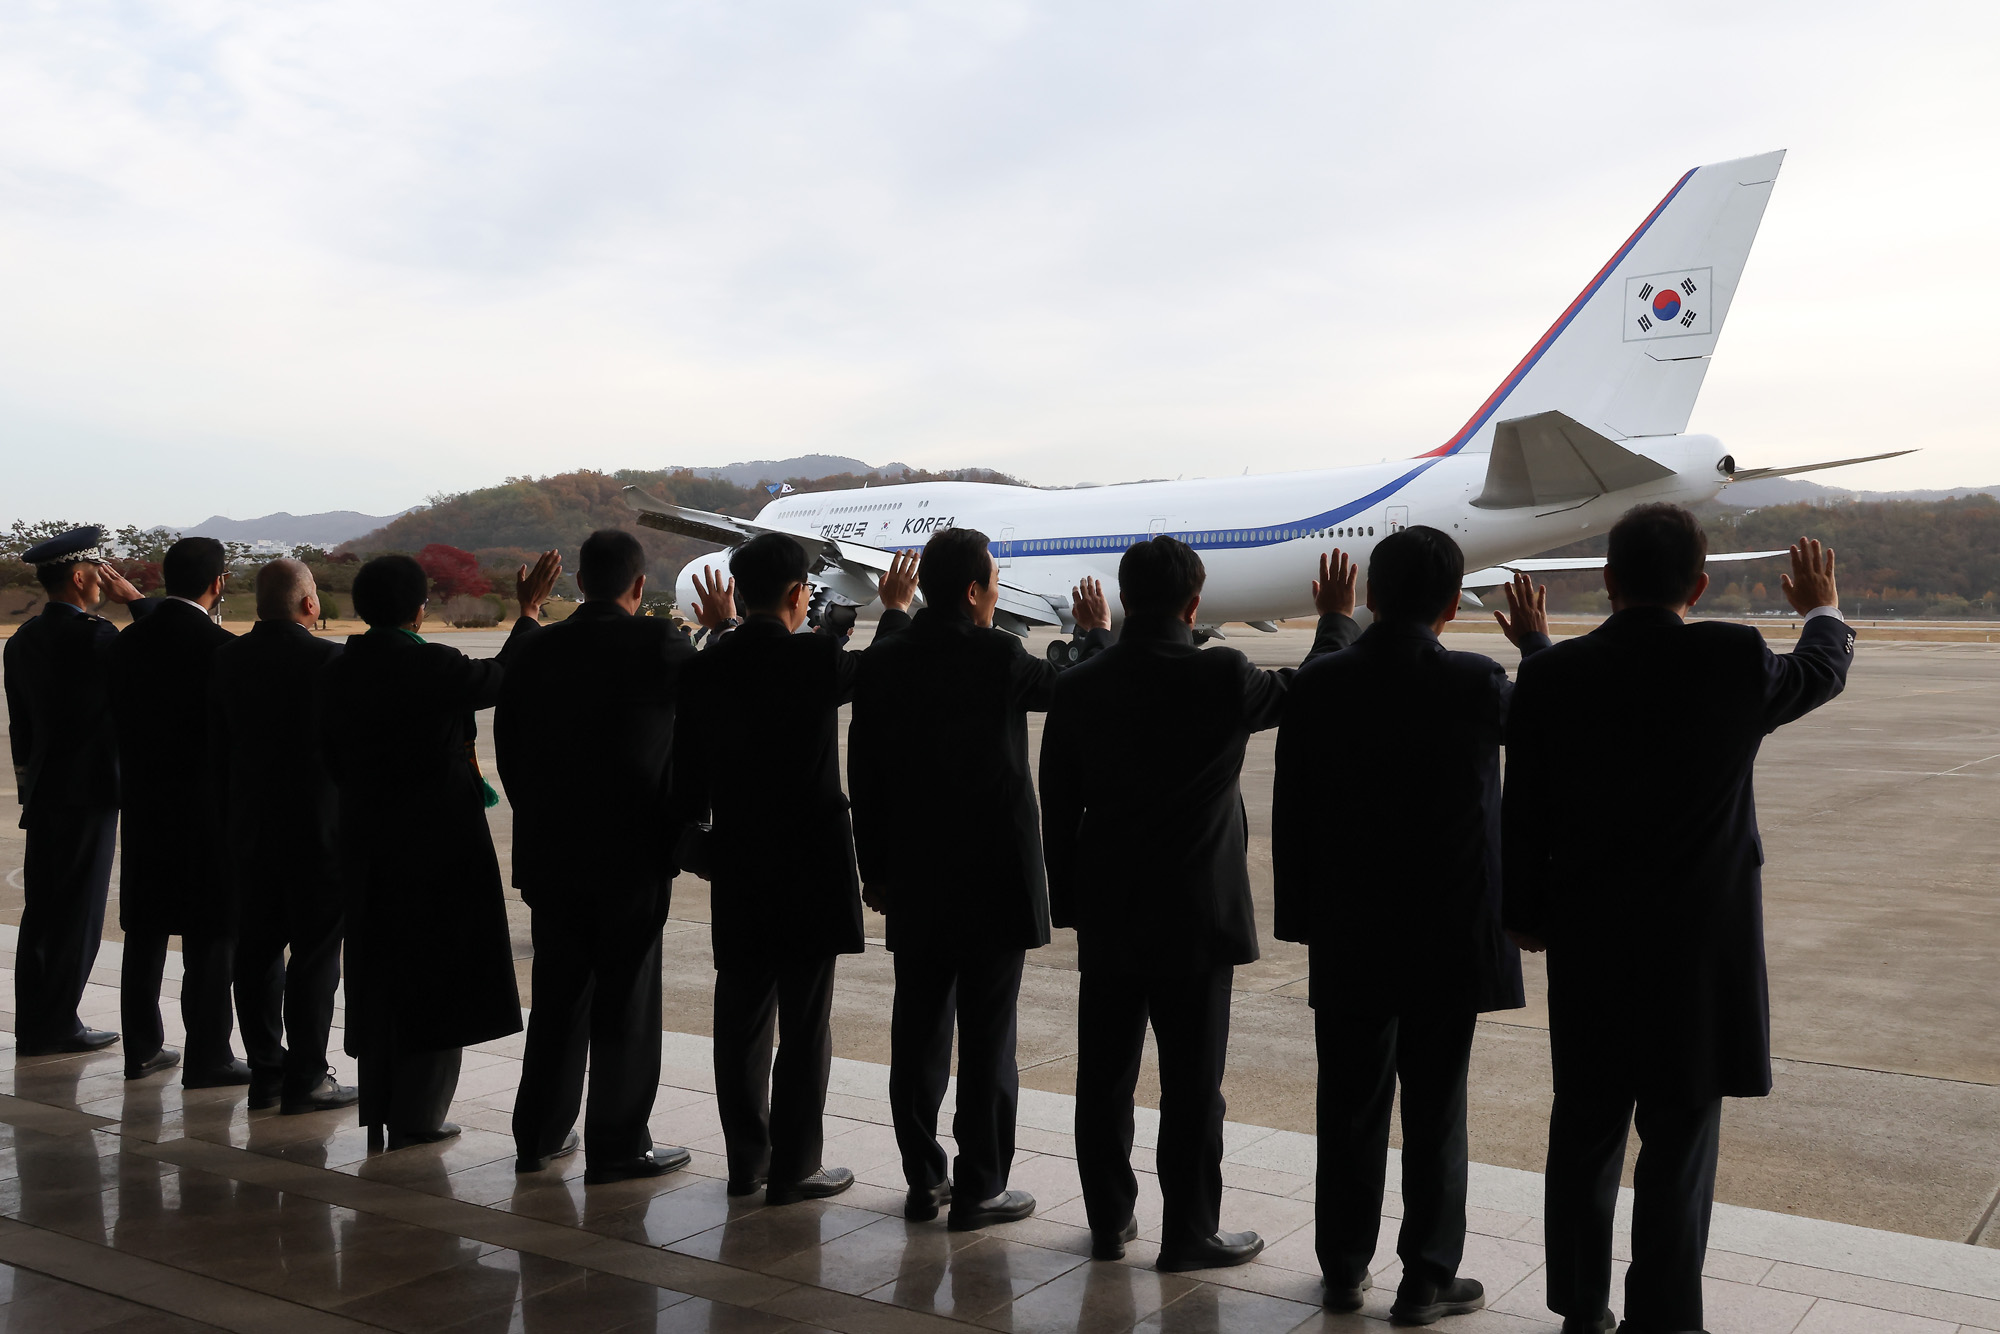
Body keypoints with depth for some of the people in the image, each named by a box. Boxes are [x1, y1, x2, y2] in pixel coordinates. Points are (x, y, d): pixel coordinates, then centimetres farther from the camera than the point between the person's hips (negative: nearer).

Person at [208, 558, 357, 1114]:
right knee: (315, 955, 2)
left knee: (257, 951, 12)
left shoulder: (228, 657, 3)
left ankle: (266, 1071, 19)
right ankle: (306, 1079, 5)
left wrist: (233, 810, 17)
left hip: (247, 832, 6)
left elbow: (216, 746, 8)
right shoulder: (328, 658, -15)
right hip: (317, 830, -5)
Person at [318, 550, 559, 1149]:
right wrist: (529, 612, 11)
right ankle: (416, 1120, 9)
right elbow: (504, 678, -2)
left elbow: (332, 760, 8)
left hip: (367, 845, 6)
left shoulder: (335, 673, 1)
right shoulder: (435, 666, -17)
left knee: (378, 977, 15)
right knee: (437, 974, 5)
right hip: (439, 842, -6)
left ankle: (379, 1113, 23)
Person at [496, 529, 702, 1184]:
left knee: (557, 996, 16)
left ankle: (540, 1135, 25)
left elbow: (509, 749, 5)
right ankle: (617, 1147, 11)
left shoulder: (534, 647, 0)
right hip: (632, 855, -4)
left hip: (549, 853, 5)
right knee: (626, 1004, 5)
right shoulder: (658, 644, -13)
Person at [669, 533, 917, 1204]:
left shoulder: (706, 665, -1)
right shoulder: (817, 656, -14)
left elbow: (687, 768, 11)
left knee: (741, 1016, 12)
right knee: (805, 1020, 3)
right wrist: (896, 609, 26)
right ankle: (793, 1167, 9)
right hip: (810, 864, -5)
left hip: (735, 863, 5)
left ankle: (745, 1161, 22)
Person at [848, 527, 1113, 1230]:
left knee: (918, 1031, 12)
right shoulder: (997, 657, -14)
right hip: (992, 878, -5)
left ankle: (923, 1179, 21)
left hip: (913, 883, 5)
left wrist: (876, 870, 15)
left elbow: (864, 778, 6)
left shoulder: (881, 663, 1)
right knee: (987, 1036, 3)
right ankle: (979, 1189, 10)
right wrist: (1098, 633, 22)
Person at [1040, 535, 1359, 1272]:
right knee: (1191, 1085, 6)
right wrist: (1337, 619, 21)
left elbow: (1058, 809, 4)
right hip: (1195, 919, -4)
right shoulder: (1222, 677, -14)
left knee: (1105, 1079, 13)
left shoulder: (1077, 686, -2)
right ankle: (1189, 1233, 15)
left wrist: (1068, 902, 14)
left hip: (1106, 918, 4)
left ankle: (1109, 1221, 24)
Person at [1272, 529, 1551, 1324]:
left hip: (1349, 937, 2)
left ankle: (1344, 1270, 23)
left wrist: (1302, 921, 8)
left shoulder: (1318, 685, -6)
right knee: (1435, 1111, 9)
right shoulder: (1475, 684, -13)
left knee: (1351, 1109, 12)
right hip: (1449, 933, -2)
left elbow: (1290, 814, -1)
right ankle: (1427, 1279, 17)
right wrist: (1536, 642, 25)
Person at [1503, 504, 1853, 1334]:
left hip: (1587, 946, 2)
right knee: (1679, 1141, 6)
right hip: (1700, 947, -2)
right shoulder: (1735, 661, -10)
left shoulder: (1551, 676, -7)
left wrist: (1526, 915, 14)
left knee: (1586, 1130, 13)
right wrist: (1822, 610, 36)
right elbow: (1821, 674, 14)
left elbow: (1523, 817, 0)